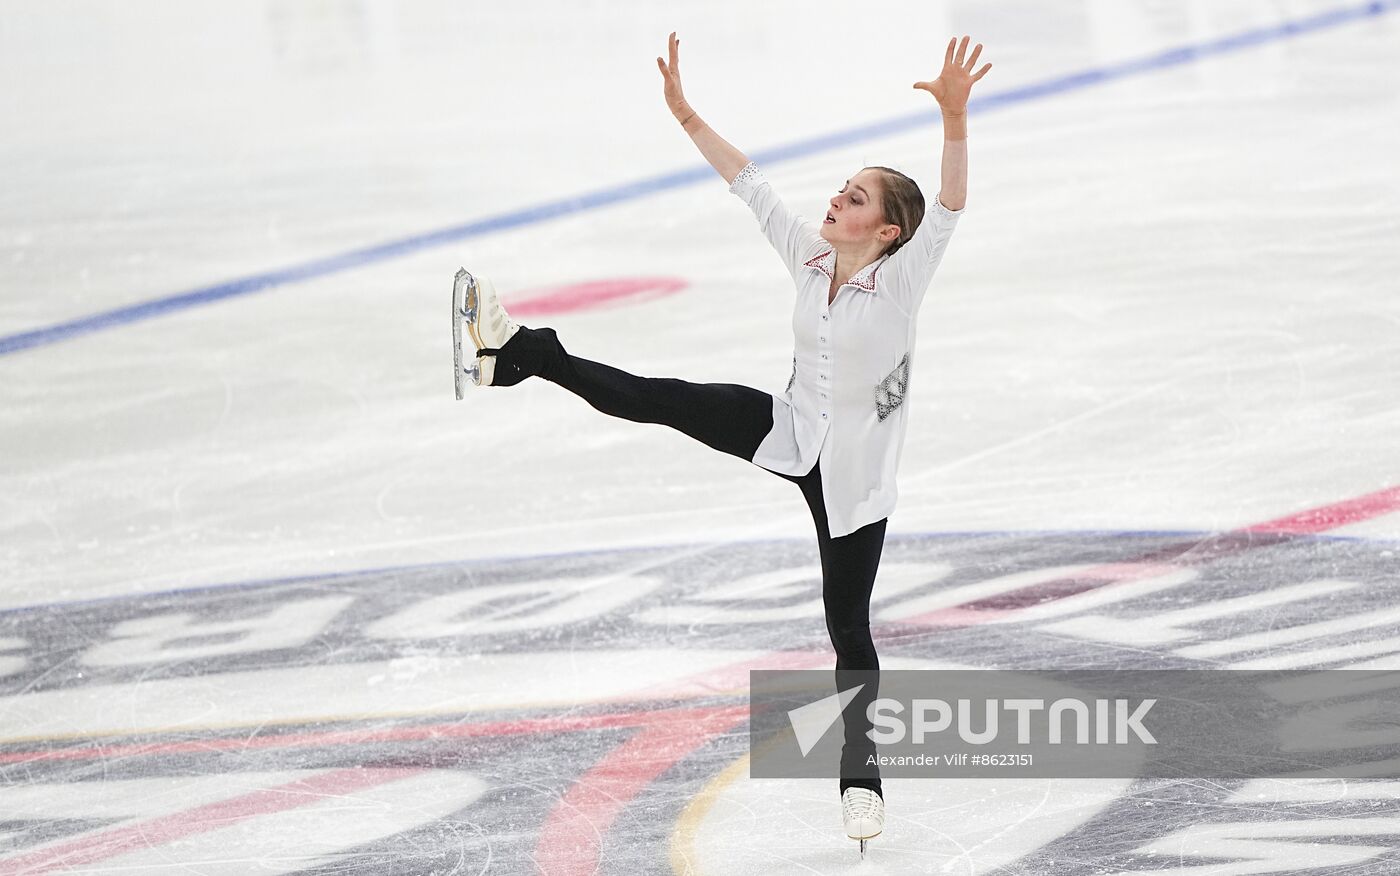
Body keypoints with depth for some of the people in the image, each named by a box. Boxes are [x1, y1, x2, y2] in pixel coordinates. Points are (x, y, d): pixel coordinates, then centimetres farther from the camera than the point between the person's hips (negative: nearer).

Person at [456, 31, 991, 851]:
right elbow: (751, 183, 0)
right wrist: (687, 114, -5)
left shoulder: (901, 279, -21)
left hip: (854, 470, -5)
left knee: (849, 626, 2)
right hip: (791, 433, 5)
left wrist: (954, 119, -52)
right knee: (664, 399, -8)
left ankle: (861, 769, 14)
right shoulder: (810, 255, -4)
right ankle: (519, 352, -3)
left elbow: (948, 208, -37)